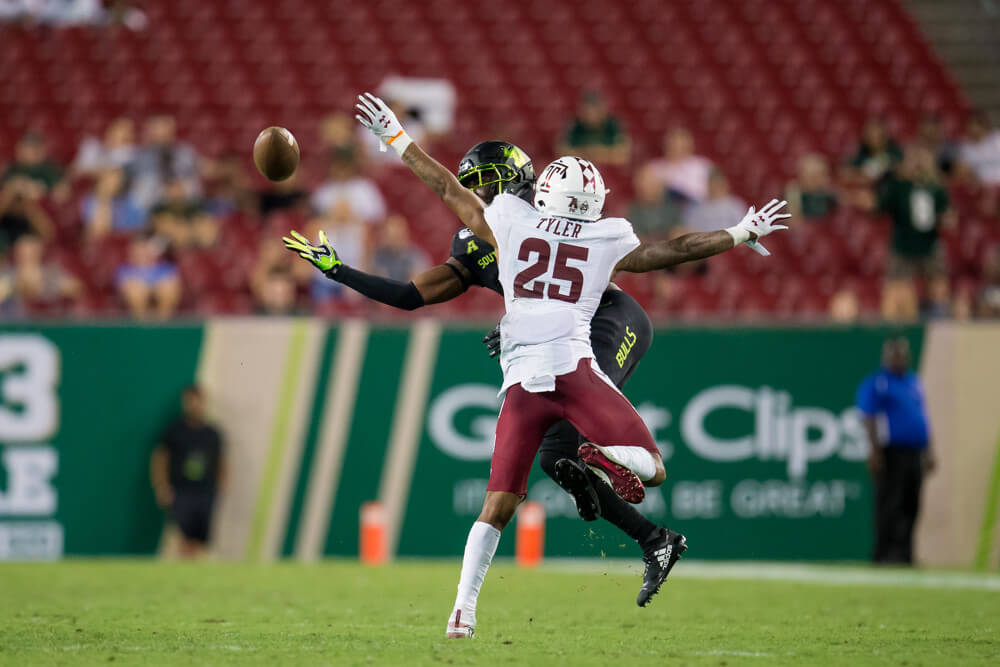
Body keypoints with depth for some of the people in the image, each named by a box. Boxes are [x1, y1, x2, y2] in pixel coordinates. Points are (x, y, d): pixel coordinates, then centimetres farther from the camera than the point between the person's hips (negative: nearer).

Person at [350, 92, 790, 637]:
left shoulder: (508, 224, 14)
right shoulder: (606, 240, 12)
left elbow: (446, 187, 23)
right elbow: (675, 250, 22)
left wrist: (394, 136, 36)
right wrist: (742, 234, 36)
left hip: (521, 382, 2)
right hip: (573, 369, -2)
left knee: (498, 504, 8)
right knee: (651, 468, 3)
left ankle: (464, 607, -3)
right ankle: (604, 458, -29)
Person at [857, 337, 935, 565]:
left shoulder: (914, 382, 18)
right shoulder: (875, 384, -3)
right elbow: (869, 419, -10)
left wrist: (929, 451, 18)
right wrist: (875, 450, -19)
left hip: (914, 453, 7)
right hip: (890, 455, -7)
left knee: (911, 507, 6)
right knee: (889, 506, -10)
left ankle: (904, 554, 10)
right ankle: (884, 554, -9)